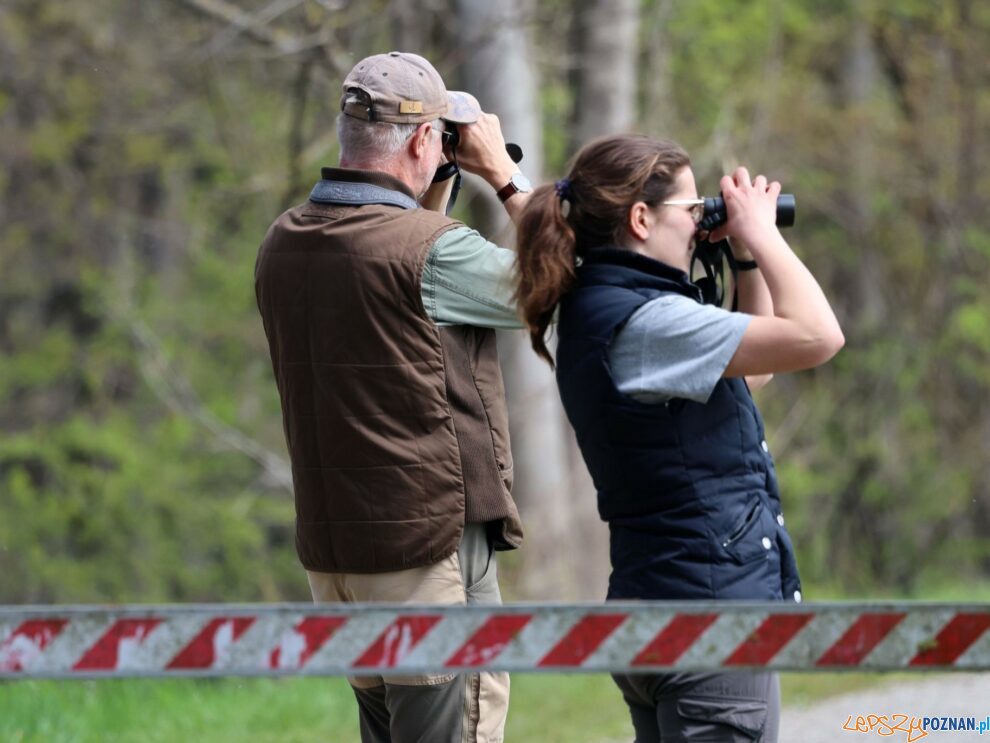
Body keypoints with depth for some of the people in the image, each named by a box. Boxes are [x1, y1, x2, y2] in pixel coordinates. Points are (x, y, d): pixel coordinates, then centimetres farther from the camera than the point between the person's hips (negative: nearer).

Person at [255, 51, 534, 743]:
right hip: (430, 548, -8)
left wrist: (432, 200, 18)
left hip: (330, 549, 8)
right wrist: (504, 171, 5)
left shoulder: (283, 244, 5)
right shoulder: (431, 248, -18)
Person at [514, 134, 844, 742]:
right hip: (709, 613, -11)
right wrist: (760, 233, -9)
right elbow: (817, 337, -23)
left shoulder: (600, 312, 13)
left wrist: (749, 258, 17)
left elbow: (755, 370, 25)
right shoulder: (637, 321, -18)